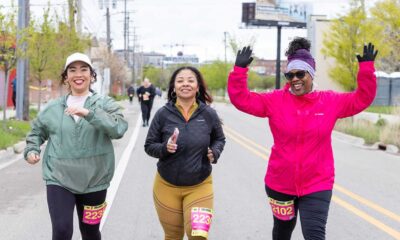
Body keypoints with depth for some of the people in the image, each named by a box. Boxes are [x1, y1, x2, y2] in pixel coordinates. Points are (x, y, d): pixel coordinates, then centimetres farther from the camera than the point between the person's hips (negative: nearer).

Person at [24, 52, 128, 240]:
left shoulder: (105, 104, -2)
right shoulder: (53, 108, 6)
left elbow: (118, 129, -21)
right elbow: (37, 131, 22)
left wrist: (89, 113, -32)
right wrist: (31, 150, 2)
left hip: (93, 181, 0)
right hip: (59, 179, 0)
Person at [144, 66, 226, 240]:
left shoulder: (209, 114, -6)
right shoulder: (163, 114, -8)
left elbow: (219, 139, 10)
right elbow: (149, 146, -1)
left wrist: (215, 152, -11)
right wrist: (164, 148, -21)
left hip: (199, 187, 0)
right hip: (167, 187, 1)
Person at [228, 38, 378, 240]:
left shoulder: (331, 102, -2)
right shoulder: (275, 101, -5)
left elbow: (362, 98, 3)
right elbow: (241, 99, -7)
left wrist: (366, 68, -7)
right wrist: (240, 69, -16)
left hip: (317, 185, -1)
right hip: (280, 183, 2)